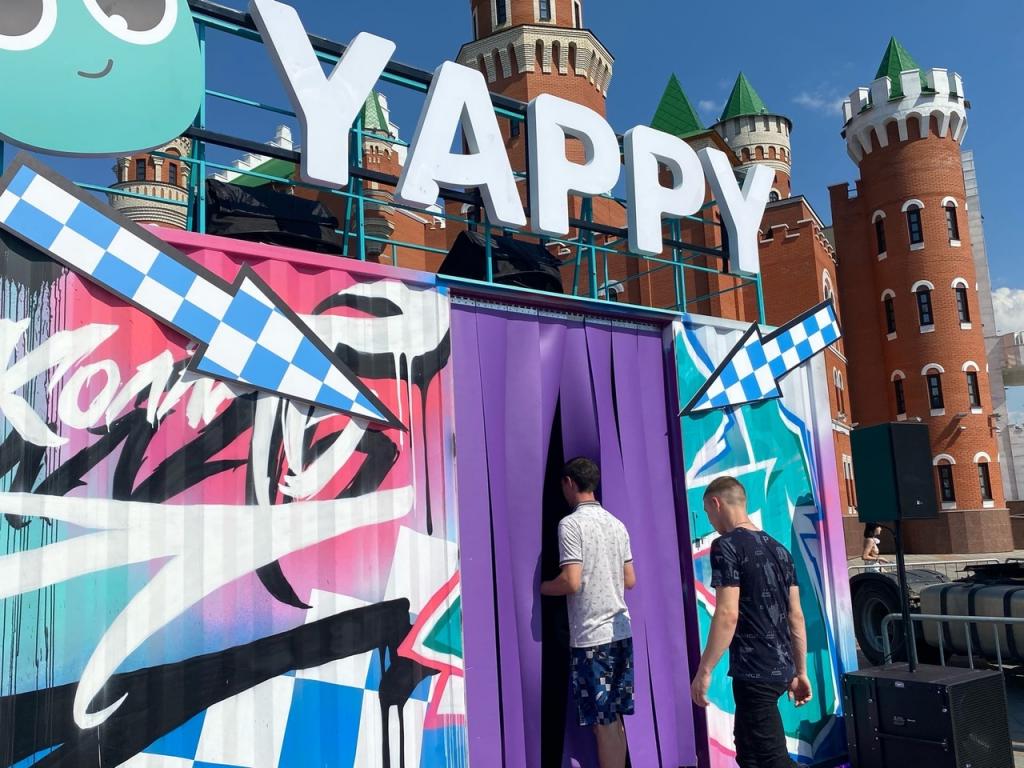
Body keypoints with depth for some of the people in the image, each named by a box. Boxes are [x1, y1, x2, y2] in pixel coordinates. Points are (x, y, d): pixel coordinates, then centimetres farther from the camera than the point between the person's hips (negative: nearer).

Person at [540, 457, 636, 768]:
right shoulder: (617, 524, 10)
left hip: (591, 637, -7)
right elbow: (630, 580, 14)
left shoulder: (571, 524, -12)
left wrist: (539, 587, -1)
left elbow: (571, 582, -18)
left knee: (603, 723, -1)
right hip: (621, 632, 7)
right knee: (615, 719, 15)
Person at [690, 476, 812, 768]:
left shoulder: (726, 546, -12)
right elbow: (796, 616, 13)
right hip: (782, 669, 9)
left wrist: (704, 671, -15)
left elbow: (728, 615, -20)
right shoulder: (778, 548, 12)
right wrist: (800, 672, 18)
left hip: (754, 672, -9)